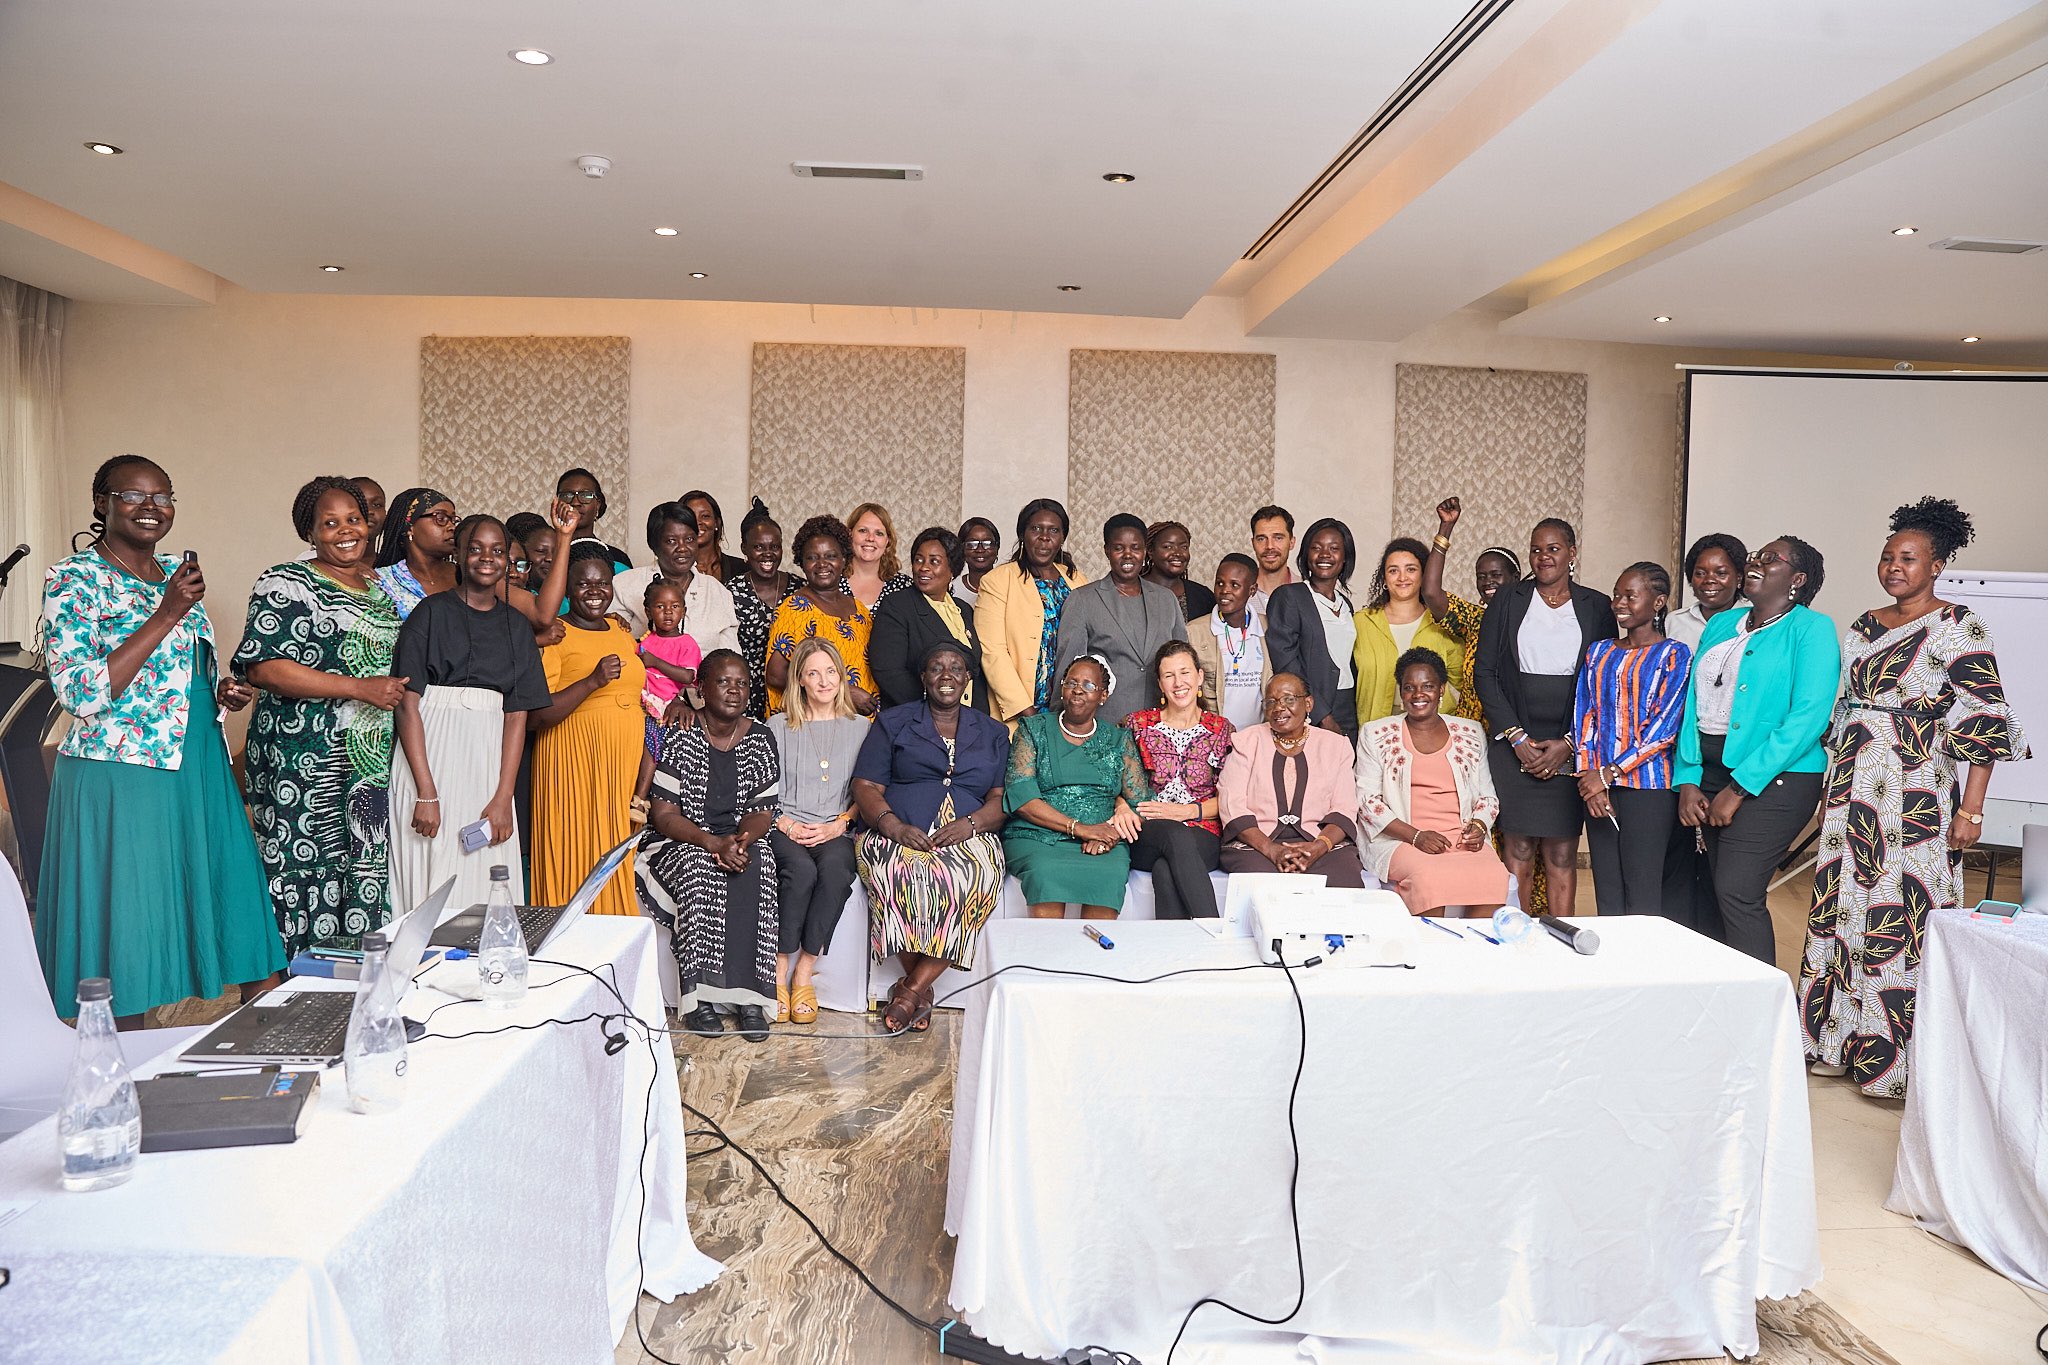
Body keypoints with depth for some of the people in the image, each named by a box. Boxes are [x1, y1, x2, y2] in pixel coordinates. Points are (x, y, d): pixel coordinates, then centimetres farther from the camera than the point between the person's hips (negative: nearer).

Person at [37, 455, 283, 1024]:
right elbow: (81, 695, -19)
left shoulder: (174, 575, 12)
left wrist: (219, 691, 3)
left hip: (198, 771, 7)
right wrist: (167, 614, -20)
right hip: (120, 779, -7)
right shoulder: (76, 577, -9)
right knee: (125, 935, 2)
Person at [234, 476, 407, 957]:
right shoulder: (286, 584, -4)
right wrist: (359, 688, -19)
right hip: (305, 760, -6)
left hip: (372, 761, 6)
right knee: (306, 873, -5)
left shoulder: (378, 587, 17)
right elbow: (263, 667, -16)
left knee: (366, 878, 7)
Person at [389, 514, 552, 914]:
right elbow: (408, 704, -7)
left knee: (484, 886, 5)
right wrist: (426, 793, -16)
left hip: (489, 763, 4)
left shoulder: (515, 625, 11)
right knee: (429, 884, -1)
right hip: (431, 758, -3)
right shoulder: (432, 612, 0)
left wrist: (503, 798, -4)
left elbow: (517, 715, 6)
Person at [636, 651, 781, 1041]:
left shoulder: (761, 739, 4)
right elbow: (664, 813, -10)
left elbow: (762, 810, 2)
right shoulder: (678, 737, -5)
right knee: (700, 872, -35)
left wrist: (742, 840, -22)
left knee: (757, 867, -31)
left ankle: (748, 995, -29)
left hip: (742, 838, 2)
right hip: (680, 841, -2)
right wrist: (713, 842, -26)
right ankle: (698, 995, -27)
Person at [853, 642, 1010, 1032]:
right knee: (900, 872, -37)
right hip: (899, 833, -1)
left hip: (968, 836, 1)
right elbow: (865, 787, 6)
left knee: (979, 875, -34)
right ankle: (920, 986, -19)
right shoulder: (892, 722, 15)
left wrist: (971, 823, -11)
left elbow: (1002, 798, 10)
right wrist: (894, 826, -13)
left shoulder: (993, 733, 20)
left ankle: (911, 987, -27)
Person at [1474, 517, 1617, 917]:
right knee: (1518, 849, -1)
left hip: (1570, 746, 0)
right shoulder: (1507, 600, 7)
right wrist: (1517, 737, -6)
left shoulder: (1596, 607, 8)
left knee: (1562, 853, 0)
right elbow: (1484, 673, 2)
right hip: (1514, 744, 0)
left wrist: (1568, 743, -6)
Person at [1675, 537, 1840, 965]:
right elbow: (1694, 703, 12)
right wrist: (1687, 780, 0)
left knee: (1737, 893, -13)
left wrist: (1739, 789, -16)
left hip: (1773, 778, -6)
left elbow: (1808, 718, -14)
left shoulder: (1811, 629, -4)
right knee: (1725, 893, 8)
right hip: (1711, 773, 6)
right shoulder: (1721, 624, 15)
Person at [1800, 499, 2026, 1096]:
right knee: (1843, 905, 7)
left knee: (1905, 911, -4)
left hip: (1918, 792, -6)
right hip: (1853, 789, 6)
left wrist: (1970, 809, -15)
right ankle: (1840, 1040, 18)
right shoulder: (1863, 626, 13)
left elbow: (1984, 721, -10)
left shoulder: (1958, 626, -5)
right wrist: (1832, 788, 15)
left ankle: (1898, 1058, 7)